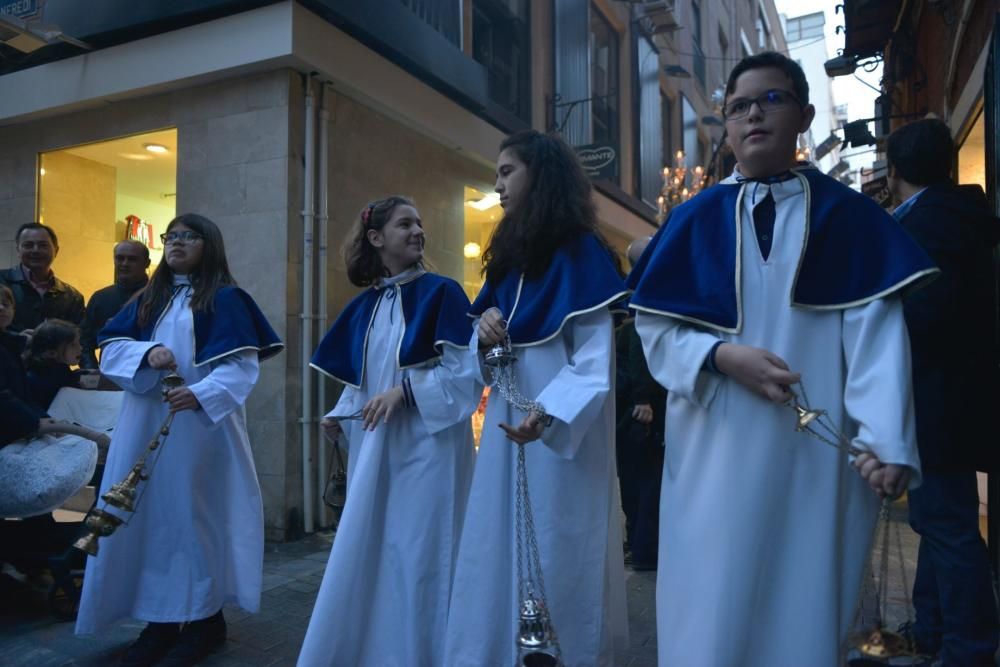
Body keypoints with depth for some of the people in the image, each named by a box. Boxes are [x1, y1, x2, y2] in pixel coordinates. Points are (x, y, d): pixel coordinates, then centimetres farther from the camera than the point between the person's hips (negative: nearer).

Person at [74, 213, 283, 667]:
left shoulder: (226, 299, -3)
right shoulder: (147, 300, 15)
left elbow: (241, 365, -12)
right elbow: (109, 349, 7)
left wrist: (200, 393, -29)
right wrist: (146, 352, -14)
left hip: (201, 427, -5)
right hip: (146, 424, 6)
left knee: (197, 515, -2)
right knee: (151, 515, 6)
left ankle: (206, 618, 10)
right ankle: (160, 618, 16)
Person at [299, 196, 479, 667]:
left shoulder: (442, 293, -4)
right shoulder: (363, 306, 12)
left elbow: (466, 371, -11)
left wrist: (403, 390, -19)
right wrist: (338, 416, 1)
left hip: (427, 443, -5)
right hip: (373, 444, 6)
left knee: (419, 552, -1)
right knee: (365, 551, 11)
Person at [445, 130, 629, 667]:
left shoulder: (582, 253, -8)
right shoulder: (507, 256, 15)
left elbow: (594, 362, -16)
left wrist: (549, 414, -32)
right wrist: (485, 334, -6)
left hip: (563, 437, -7)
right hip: (504, 426, 8)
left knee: (557, 566, 1)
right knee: (498, 559, 11)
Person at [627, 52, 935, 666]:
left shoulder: (849, 217, 5)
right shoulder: (695, 221, 6)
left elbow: (876, 333, -4)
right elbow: (655, 327, 3)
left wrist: (888, 441, -15)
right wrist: (722, 356, -16)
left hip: (817, 453, 0)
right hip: (717, 453, 0)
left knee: (808, 601, 10)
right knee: (716, 615, 5)